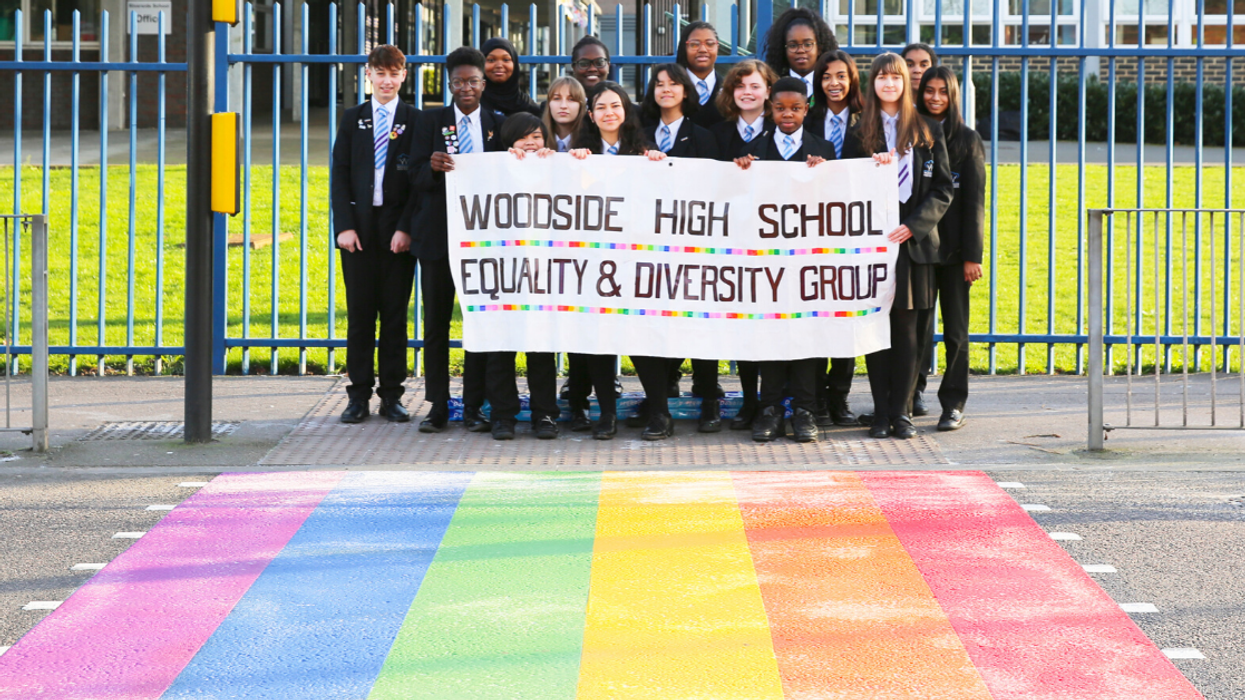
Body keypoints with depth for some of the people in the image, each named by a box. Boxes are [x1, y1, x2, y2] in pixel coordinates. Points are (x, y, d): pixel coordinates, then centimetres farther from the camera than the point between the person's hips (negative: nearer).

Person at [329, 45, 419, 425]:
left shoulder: (415, 120, 3)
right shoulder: (353, 119, 9)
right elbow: (340, 175, 6)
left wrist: (406, 228, -10)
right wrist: (344, 226, -6)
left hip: (398, 228, -1)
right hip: (359, 226, 1)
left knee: (395, 312, 2)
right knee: (360, 312, 2)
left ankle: (391, 396, 8)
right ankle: (359, 396, 7)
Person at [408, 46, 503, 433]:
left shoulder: (498, 125, 7)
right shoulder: (431, 121, 6)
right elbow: (418, 179, 0)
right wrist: (433, 167, -21)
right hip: (438, 234, 0)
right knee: (436, 321, 3)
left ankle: (474, 407, 7)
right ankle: (437, 406, 9)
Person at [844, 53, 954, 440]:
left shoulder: (927, 131, 7)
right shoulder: (859, 133, 10)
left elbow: (943, 189, 3)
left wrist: (913, 226, -9)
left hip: (914, 240, -1)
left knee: (907, 326, -1)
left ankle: (901, 411, 3)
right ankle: (881, 412, 4)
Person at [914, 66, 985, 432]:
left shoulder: (967, 139, 2)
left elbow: (974, 200, -2)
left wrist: (972, 255, -8)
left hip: (952, 246, -2)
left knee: (955, 327, 2)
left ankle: (954, 404, 6)